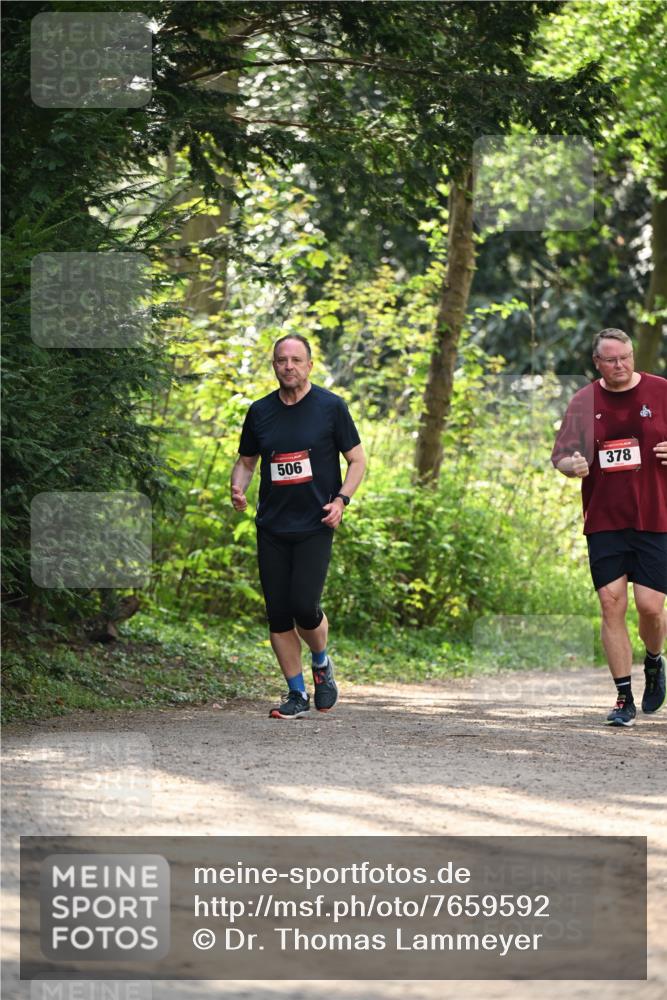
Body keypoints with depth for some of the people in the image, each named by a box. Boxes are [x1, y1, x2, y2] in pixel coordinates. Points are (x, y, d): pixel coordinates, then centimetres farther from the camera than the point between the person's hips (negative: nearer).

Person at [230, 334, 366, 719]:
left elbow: (357, 460, 3)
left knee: (304, 606, -14)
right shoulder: (260, 412, 8)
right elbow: (246, 461, 19)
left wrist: (341, 500, -12)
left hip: (315, 525, -4)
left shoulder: (331, 407, -1)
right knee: (278, 614, 0)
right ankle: (297, 694, 11)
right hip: (272, 527, 4)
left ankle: (322, 663, 17)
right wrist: (239, 488, -2)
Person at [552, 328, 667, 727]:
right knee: (611, 603, -6)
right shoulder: (584, 401, 7)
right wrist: (571, 465, -14)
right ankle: (624, 698, 1)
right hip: (604, 522, 2)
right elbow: (561, 456, 9)